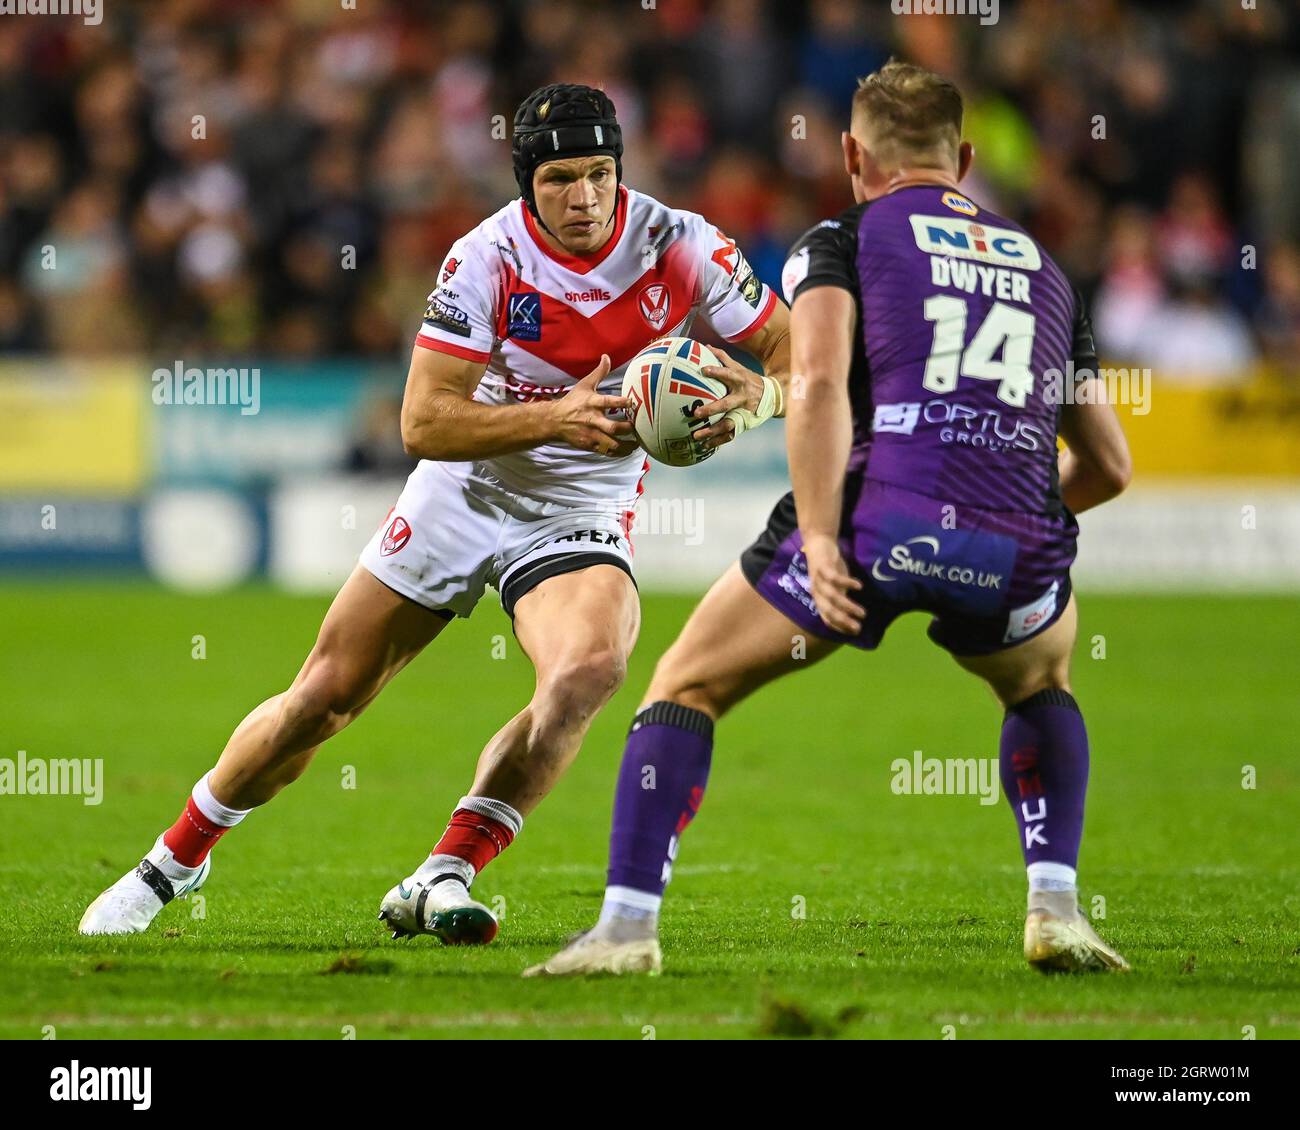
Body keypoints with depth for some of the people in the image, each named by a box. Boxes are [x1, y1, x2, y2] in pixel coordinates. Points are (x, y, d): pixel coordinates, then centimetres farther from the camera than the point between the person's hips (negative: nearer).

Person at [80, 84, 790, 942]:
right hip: (463, 493, 0)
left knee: (592, 668, -31)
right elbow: (423, 422, -22)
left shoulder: (679, 245, -14)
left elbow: (795, 356, -5)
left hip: (581, 514, 1)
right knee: (325, 696, 2)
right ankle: (175, 859, 25)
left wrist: (752, 401, -28)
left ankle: (439, 884, -25)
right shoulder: (487, 258, -19)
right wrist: (556, 417, -34)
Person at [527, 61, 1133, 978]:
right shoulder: (1046, 269, 27)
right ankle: (1057, 911, 19)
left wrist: (818, 539, -11)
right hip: (1018, 551, 3)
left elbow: (819, 379, -6)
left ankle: (627, 925, 7)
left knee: (687, 686, 17)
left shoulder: (843, 240, 15)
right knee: (1044, 681, 36)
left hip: (878, 520, -3)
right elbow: (1109, 466, 29)